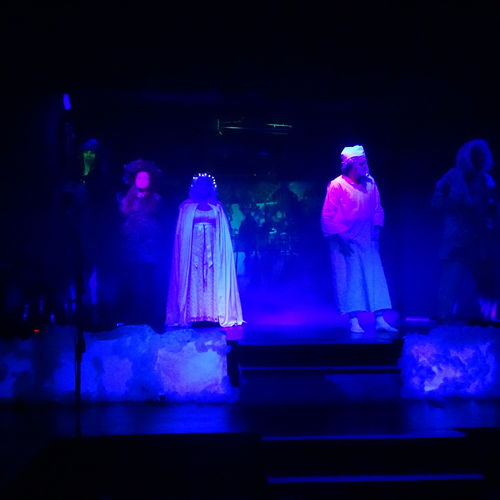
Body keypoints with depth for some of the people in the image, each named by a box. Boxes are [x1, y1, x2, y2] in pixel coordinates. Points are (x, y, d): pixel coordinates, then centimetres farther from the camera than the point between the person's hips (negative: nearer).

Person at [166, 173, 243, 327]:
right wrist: (184, 246, -5)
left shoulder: (217, 207, 11)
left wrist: (221, 248, -2)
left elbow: (223, 232, 9)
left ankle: (213, 314, -3)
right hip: (193, 249, -1)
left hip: (212, 248, 1)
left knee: (213, 280, -3)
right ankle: (194, 315, -6)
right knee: (193, 280, -5)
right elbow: (180, 231, 6)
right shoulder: (186, 207, 7)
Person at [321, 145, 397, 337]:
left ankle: (380, 320, 5)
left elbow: (377, 209, 14)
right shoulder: (337, 186, -11)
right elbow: (327, 216, -9)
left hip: (367, 240, 5)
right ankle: (354, 322, 1)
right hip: (345, 242, -5)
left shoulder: (370, 183, 4)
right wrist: (339, 237, -13)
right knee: (350, 280, -3)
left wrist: (376, 228, 1)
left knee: (375, 277, 2)